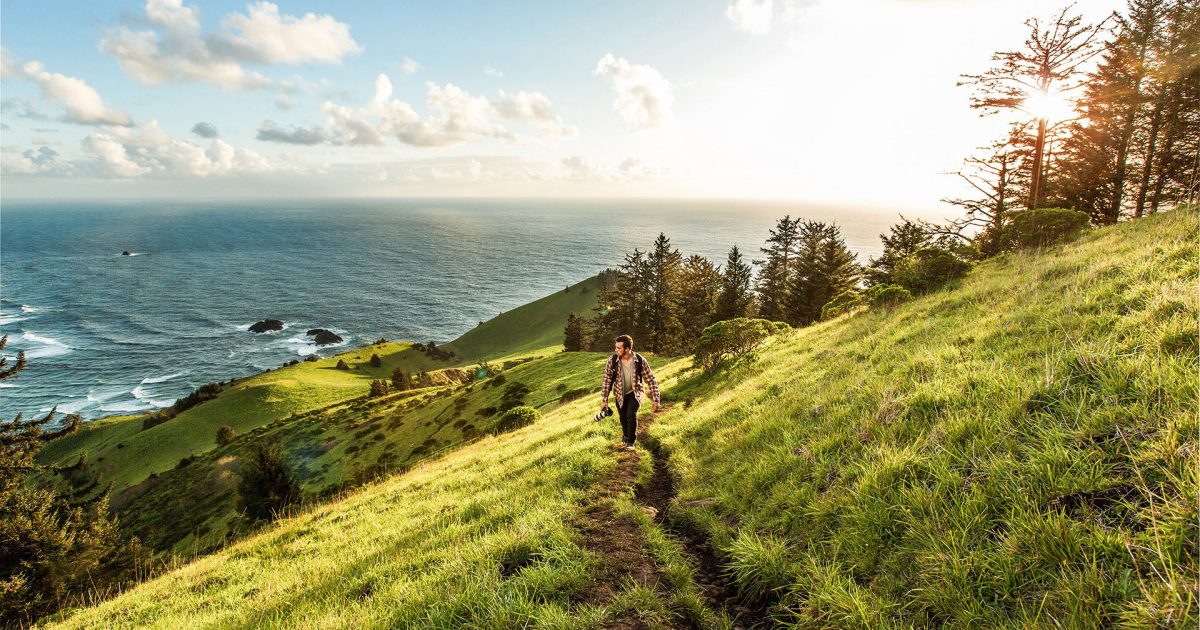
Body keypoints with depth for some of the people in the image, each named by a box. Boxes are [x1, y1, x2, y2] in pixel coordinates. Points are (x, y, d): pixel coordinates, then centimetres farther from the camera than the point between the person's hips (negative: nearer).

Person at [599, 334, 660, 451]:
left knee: (631, 414, -21)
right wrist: (604, 400, -8)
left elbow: (651, 381, -15)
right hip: (620, 394, 2)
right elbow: (607, 380, -10)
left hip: (635, 392, -2)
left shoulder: (640, 361, -25)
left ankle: (630, 442, 1)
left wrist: (655, 399, -15)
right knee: (623, 417, 9)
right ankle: (626, 435, 44)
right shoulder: (612, 360, -22)